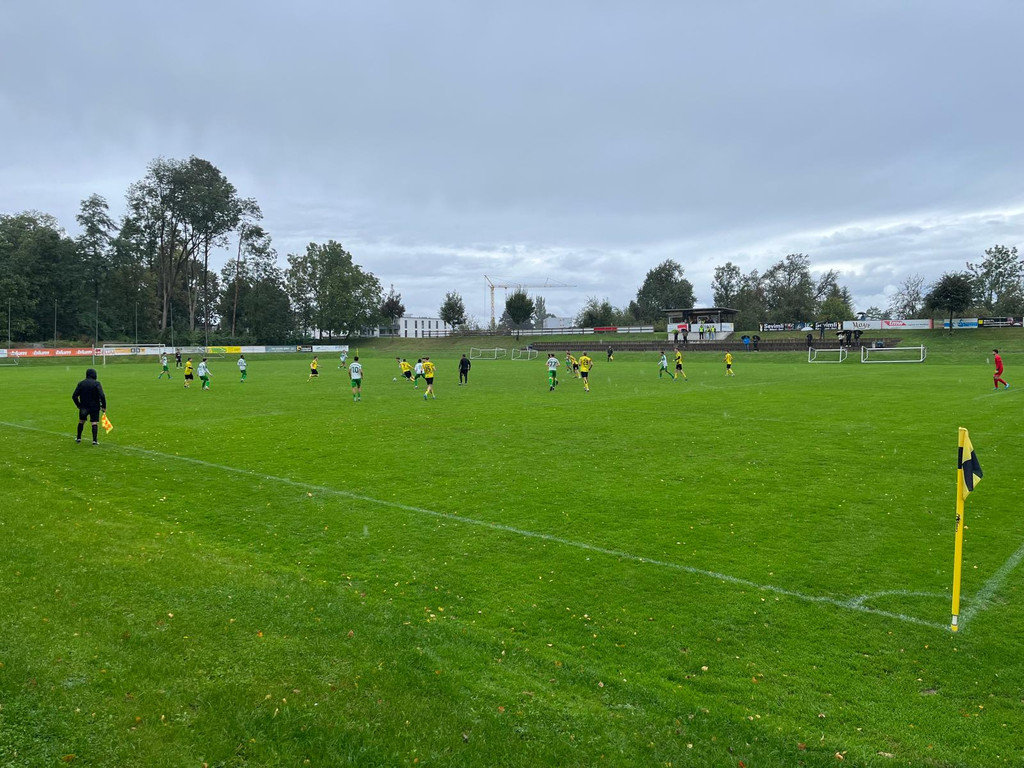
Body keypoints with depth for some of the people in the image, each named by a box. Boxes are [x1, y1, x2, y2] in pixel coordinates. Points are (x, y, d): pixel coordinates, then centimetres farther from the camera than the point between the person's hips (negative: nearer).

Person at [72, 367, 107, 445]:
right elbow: (102, 396, -18)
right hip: (94, 407, -3)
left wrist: (78, 405, 12)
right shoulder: (96, 383, -9)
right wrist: (104, 406, -12)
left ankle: (78, 438, 29)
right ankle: (95, 440, -10)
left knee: (81, 421, 21)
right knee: (94, 423, -2)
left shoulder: (81, 383, 2)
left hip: (83, 406, 3)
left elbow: (74, 396, 1)